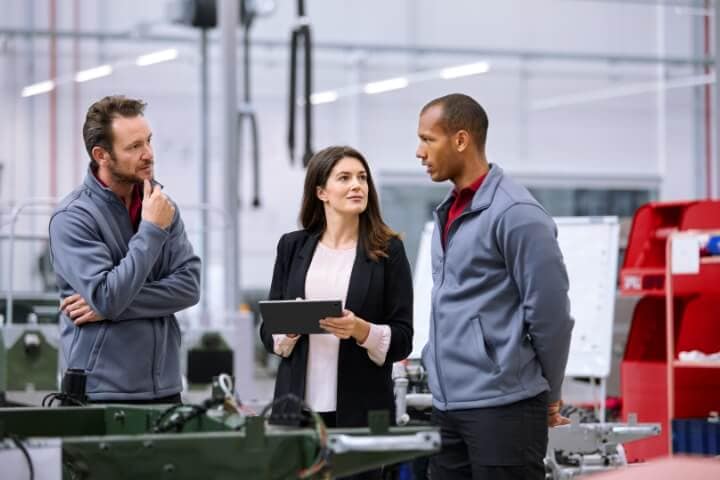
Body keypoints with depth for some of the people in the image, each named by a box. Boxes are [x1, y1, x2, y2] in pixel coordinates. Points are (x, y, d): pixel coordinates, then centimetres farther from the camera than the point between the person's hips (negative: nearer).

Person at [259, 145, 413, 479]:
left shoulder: (388, 250, 1)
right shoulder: (293, 246, 9)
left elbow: (403, 339, -1)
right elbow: (269, 330, 11)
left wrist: (362, 330, -19)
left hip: (361, 409, -2)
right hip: (297, 404, 2)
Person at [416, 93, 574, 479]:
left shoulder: (515, 214, -13)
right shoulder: (449, 212, 14)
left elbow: (550, 313, -12)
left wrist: (547, 397, -3)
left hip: (502, 408, -8)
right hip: (446, 406, 8)